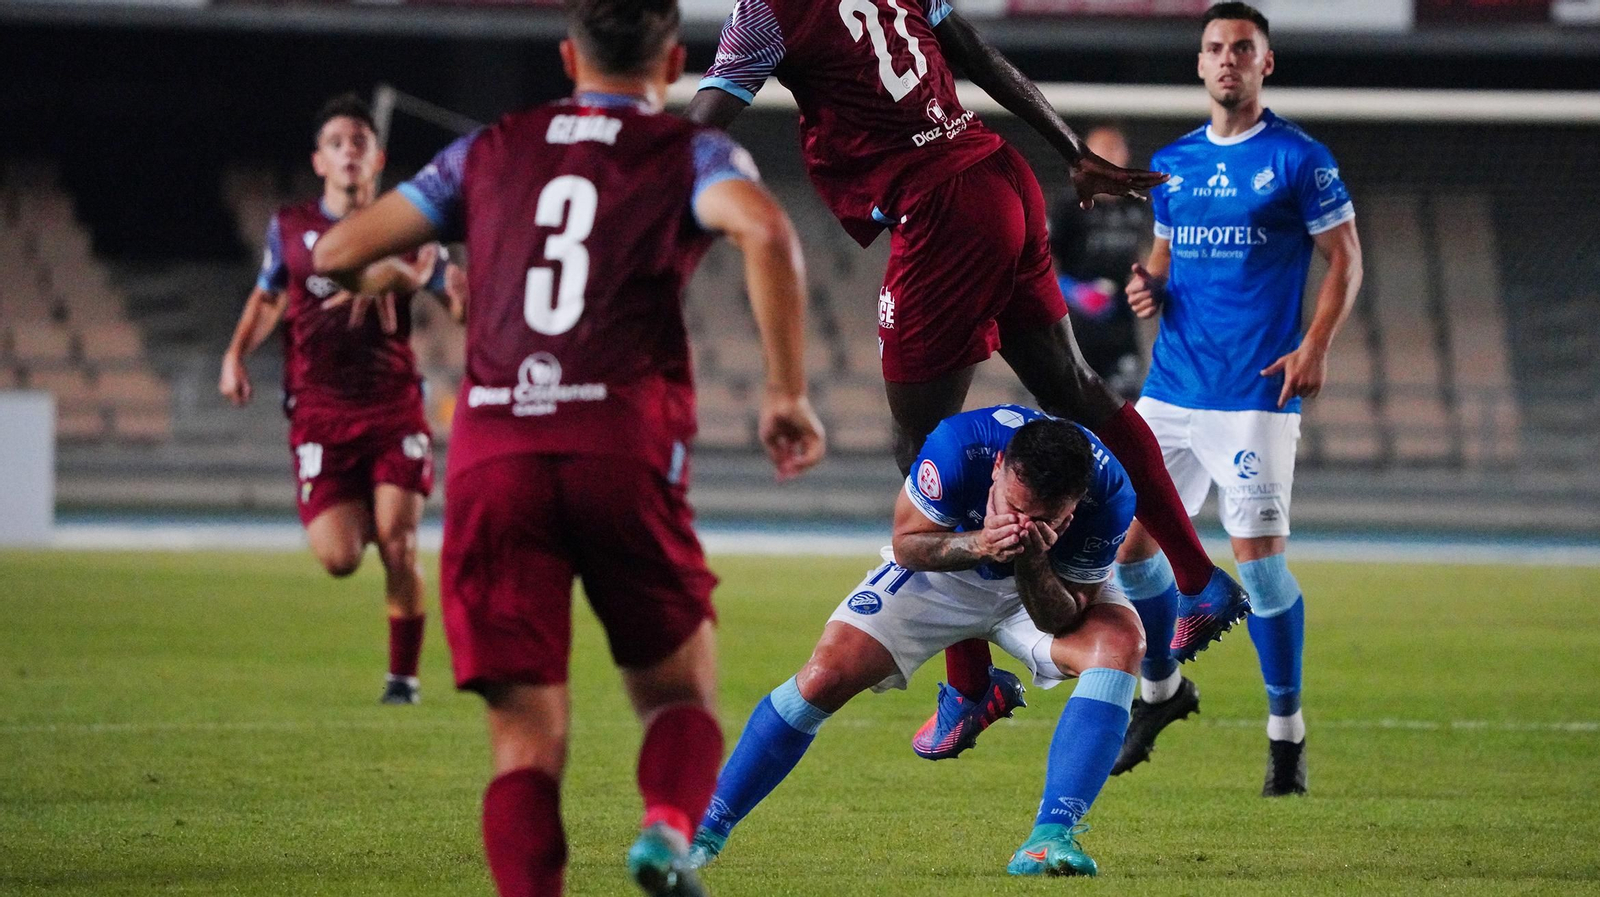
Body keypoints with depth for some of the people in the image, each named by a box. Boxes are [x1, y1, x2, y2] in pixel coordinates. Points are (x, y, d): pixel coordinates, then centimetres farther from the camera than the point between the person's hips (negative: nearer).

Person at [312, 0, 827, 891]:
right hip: (624, 451, -2)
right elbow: (765, 229, -13)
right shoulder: (690, 154, 10)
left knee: (527, 740, 3)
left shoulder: (492, 150, 19)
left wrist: (382, 277, 43)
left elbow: (339, 252, 19)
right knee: (680, 694, 15)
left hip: (492, 457, 2)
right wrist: (788, 393, -8)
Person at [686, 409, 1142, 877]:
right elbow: (907, 545, -22)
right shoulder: (961, 444, -38)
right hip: (944, 569, 0)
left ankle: (1050, 839, -31)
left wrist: (1032, 561, -45)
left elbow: (1063, 620, -24)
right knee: (827, 675, -15)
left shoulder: (1109, 494, -34)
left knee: (1121, 643, -30)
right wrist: (979, 544, -43)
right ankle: (706, 829, 2)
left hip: (1049, 582, 0)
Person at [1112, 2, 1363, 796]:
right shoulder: (1173, 163, 13)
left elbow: (1345, 259, -2)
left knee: (1259, 560, -10)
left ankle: (1286, 730, 4)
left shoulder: (1299, 159, -3)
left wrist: (1316, 345, -15)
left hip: (1256, 396, -5)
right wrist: (1149, 288, 0)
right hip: (1171, 390, 6)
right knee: (1128, 546, 5)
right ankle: (1160, 688, 30)